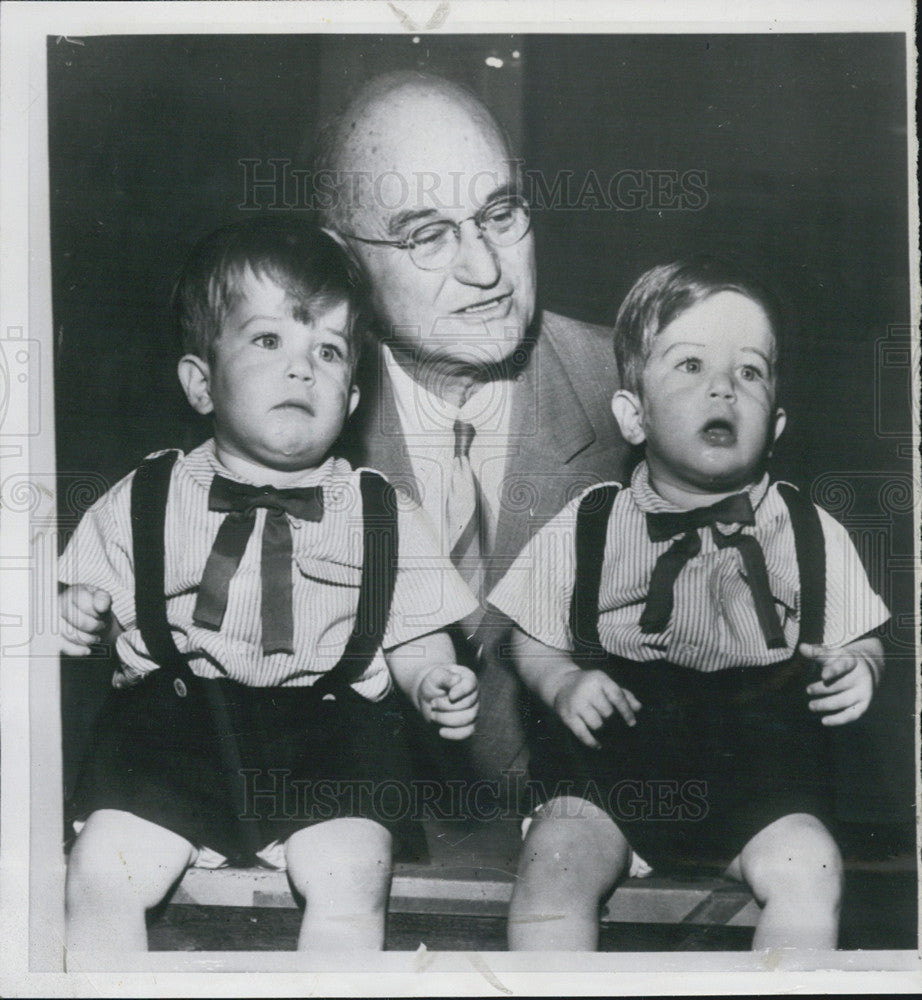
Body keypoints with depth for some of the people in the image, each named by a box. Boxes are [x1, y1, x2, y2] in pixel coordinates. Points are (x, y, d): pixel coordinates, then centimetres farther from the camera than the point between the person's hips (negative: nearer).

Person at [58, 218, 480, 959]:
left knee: (349, 881, -24)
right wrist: (74, 618, -8)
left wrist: (436, 684, -8)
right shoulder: (143, 502, 8)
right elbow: (90, 604, 14)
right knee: (101, 875, -19)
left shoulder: (380, 514, 8)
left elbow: (414, 638, 12)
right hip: (175, 723, 1)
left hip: (328, 735, 0)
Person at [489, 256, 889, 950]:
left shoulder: (811, 534, 6)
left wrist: (856, 672, -9)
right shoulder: (585, 529, 3)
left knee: (808, 872, -23)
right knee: (554, 866, -23)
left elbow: (859, 642, 14)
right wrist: (564, 684, -11)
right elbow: (536, 643, 10)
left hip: (759, 768, 1)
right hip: (611, 756, 0)